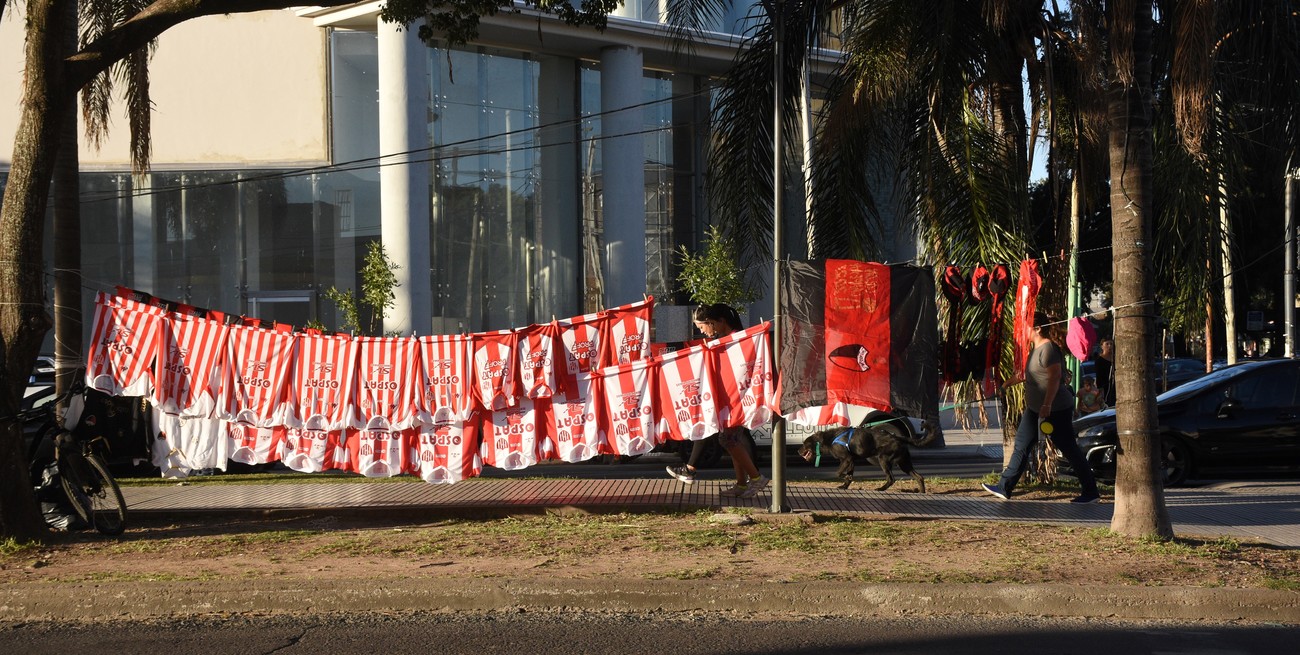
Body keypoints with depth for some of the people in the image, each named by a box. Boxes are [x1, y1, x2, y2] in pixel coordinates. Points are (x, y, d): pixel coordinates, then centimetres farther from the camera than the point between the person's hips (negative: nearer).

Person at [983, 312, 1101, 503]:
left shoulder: (1048, 349, -18)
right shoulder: (1036, 349, 13)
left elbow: (1055, 377, -25)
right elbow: (1026, 374, 25)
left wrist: (1047, 405, -29)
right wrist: (1005, 383, 30)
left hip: (1056, 409, -10)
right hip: (1035, 409, 10)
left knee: (1069, 450, -3)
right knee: (1021, 446, 8)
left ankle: (1091, 492, 5)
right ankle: (1004, 488, 10)